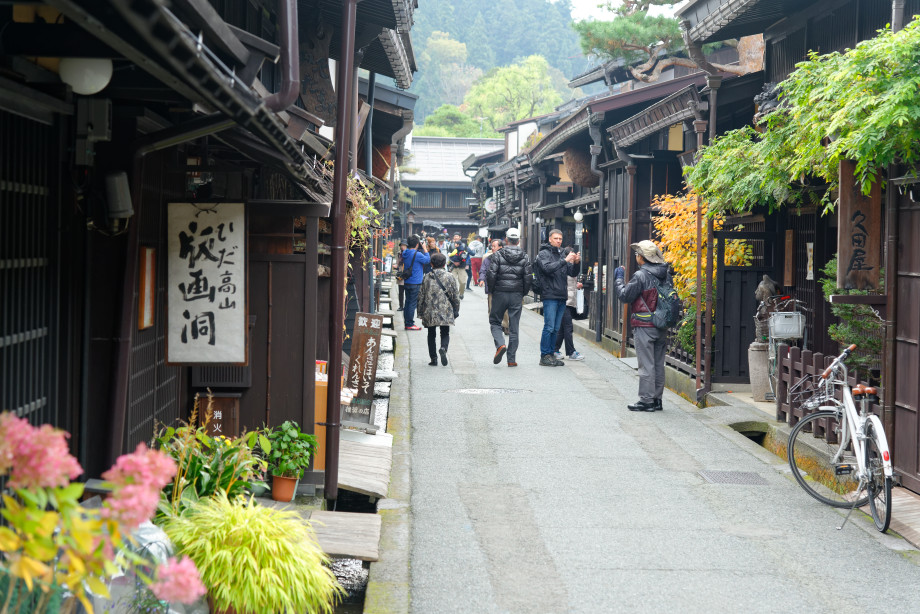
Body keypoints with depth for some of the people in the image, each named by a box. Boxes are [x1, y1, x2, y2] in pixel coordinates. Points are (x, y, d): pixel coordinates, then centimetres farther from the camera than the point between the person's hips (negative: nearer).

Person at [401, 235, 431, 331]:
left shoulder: (405, 253, 5)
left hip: (407, 282, 8)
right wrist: (424, 249, 2)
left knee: (408, 302, 13)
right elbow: (428, 260, -7)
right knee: (413, 303, -3)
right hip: (415, 283, -8)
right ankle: (410, 324, -1)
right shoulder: (417, 254, -17)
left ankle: (407, 323, 17)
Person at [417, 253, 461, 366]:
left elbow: (421, 296, 5)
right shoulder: (449, 277, -1)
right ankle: (443, 348, -23)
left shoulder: (427, 278, 1)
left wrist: (420, 312, 13)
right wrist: (456, 310, 12)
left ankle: (433, 358, 8)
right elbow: (455, 296, 1)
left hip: (429, 311, 1)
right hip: (445, 312, -1)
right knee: (445, 333, 7)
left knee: (431, 334, 13)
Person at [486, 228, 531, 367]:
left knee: (495, 321, 14)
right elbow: (528, 277, 0)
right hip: (517, 295, 2)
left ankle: (500, 345, -13)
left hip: (500, 293, -2)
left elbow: (491, 275, -10)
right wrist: (523, 293, 13)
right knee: (514, 327, 6)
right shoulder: (524, 257, 2)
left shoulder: (497, 255, -5)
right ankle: (512, 359, 6)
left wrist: (491, 291, 3)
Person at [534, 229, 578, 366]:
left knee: (556, 329, 9)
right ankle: (544, 356, -4)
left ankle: (551, 354, 15)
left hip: (562, 297, 7)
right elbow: (548, 268, -20)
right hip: (550, 296, -7)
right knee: (549, 327, -8)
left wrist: (575, 263, -5)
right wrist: (565, 261, -23)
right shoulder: (544, 254, -2)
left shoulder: (560, 255, 19)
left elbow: (573, 273, 15)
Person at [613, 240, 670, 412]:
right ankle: (657, 400, 16)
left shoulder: (641, 276, -15)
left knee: (646, 365, -3)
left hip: (644, 326, -7)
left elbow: (625, 296, -7)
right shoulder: (665, 274, 6)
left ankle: (646, 400, -1)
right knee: (658, 364, 11)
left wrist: (619, 279, 5)